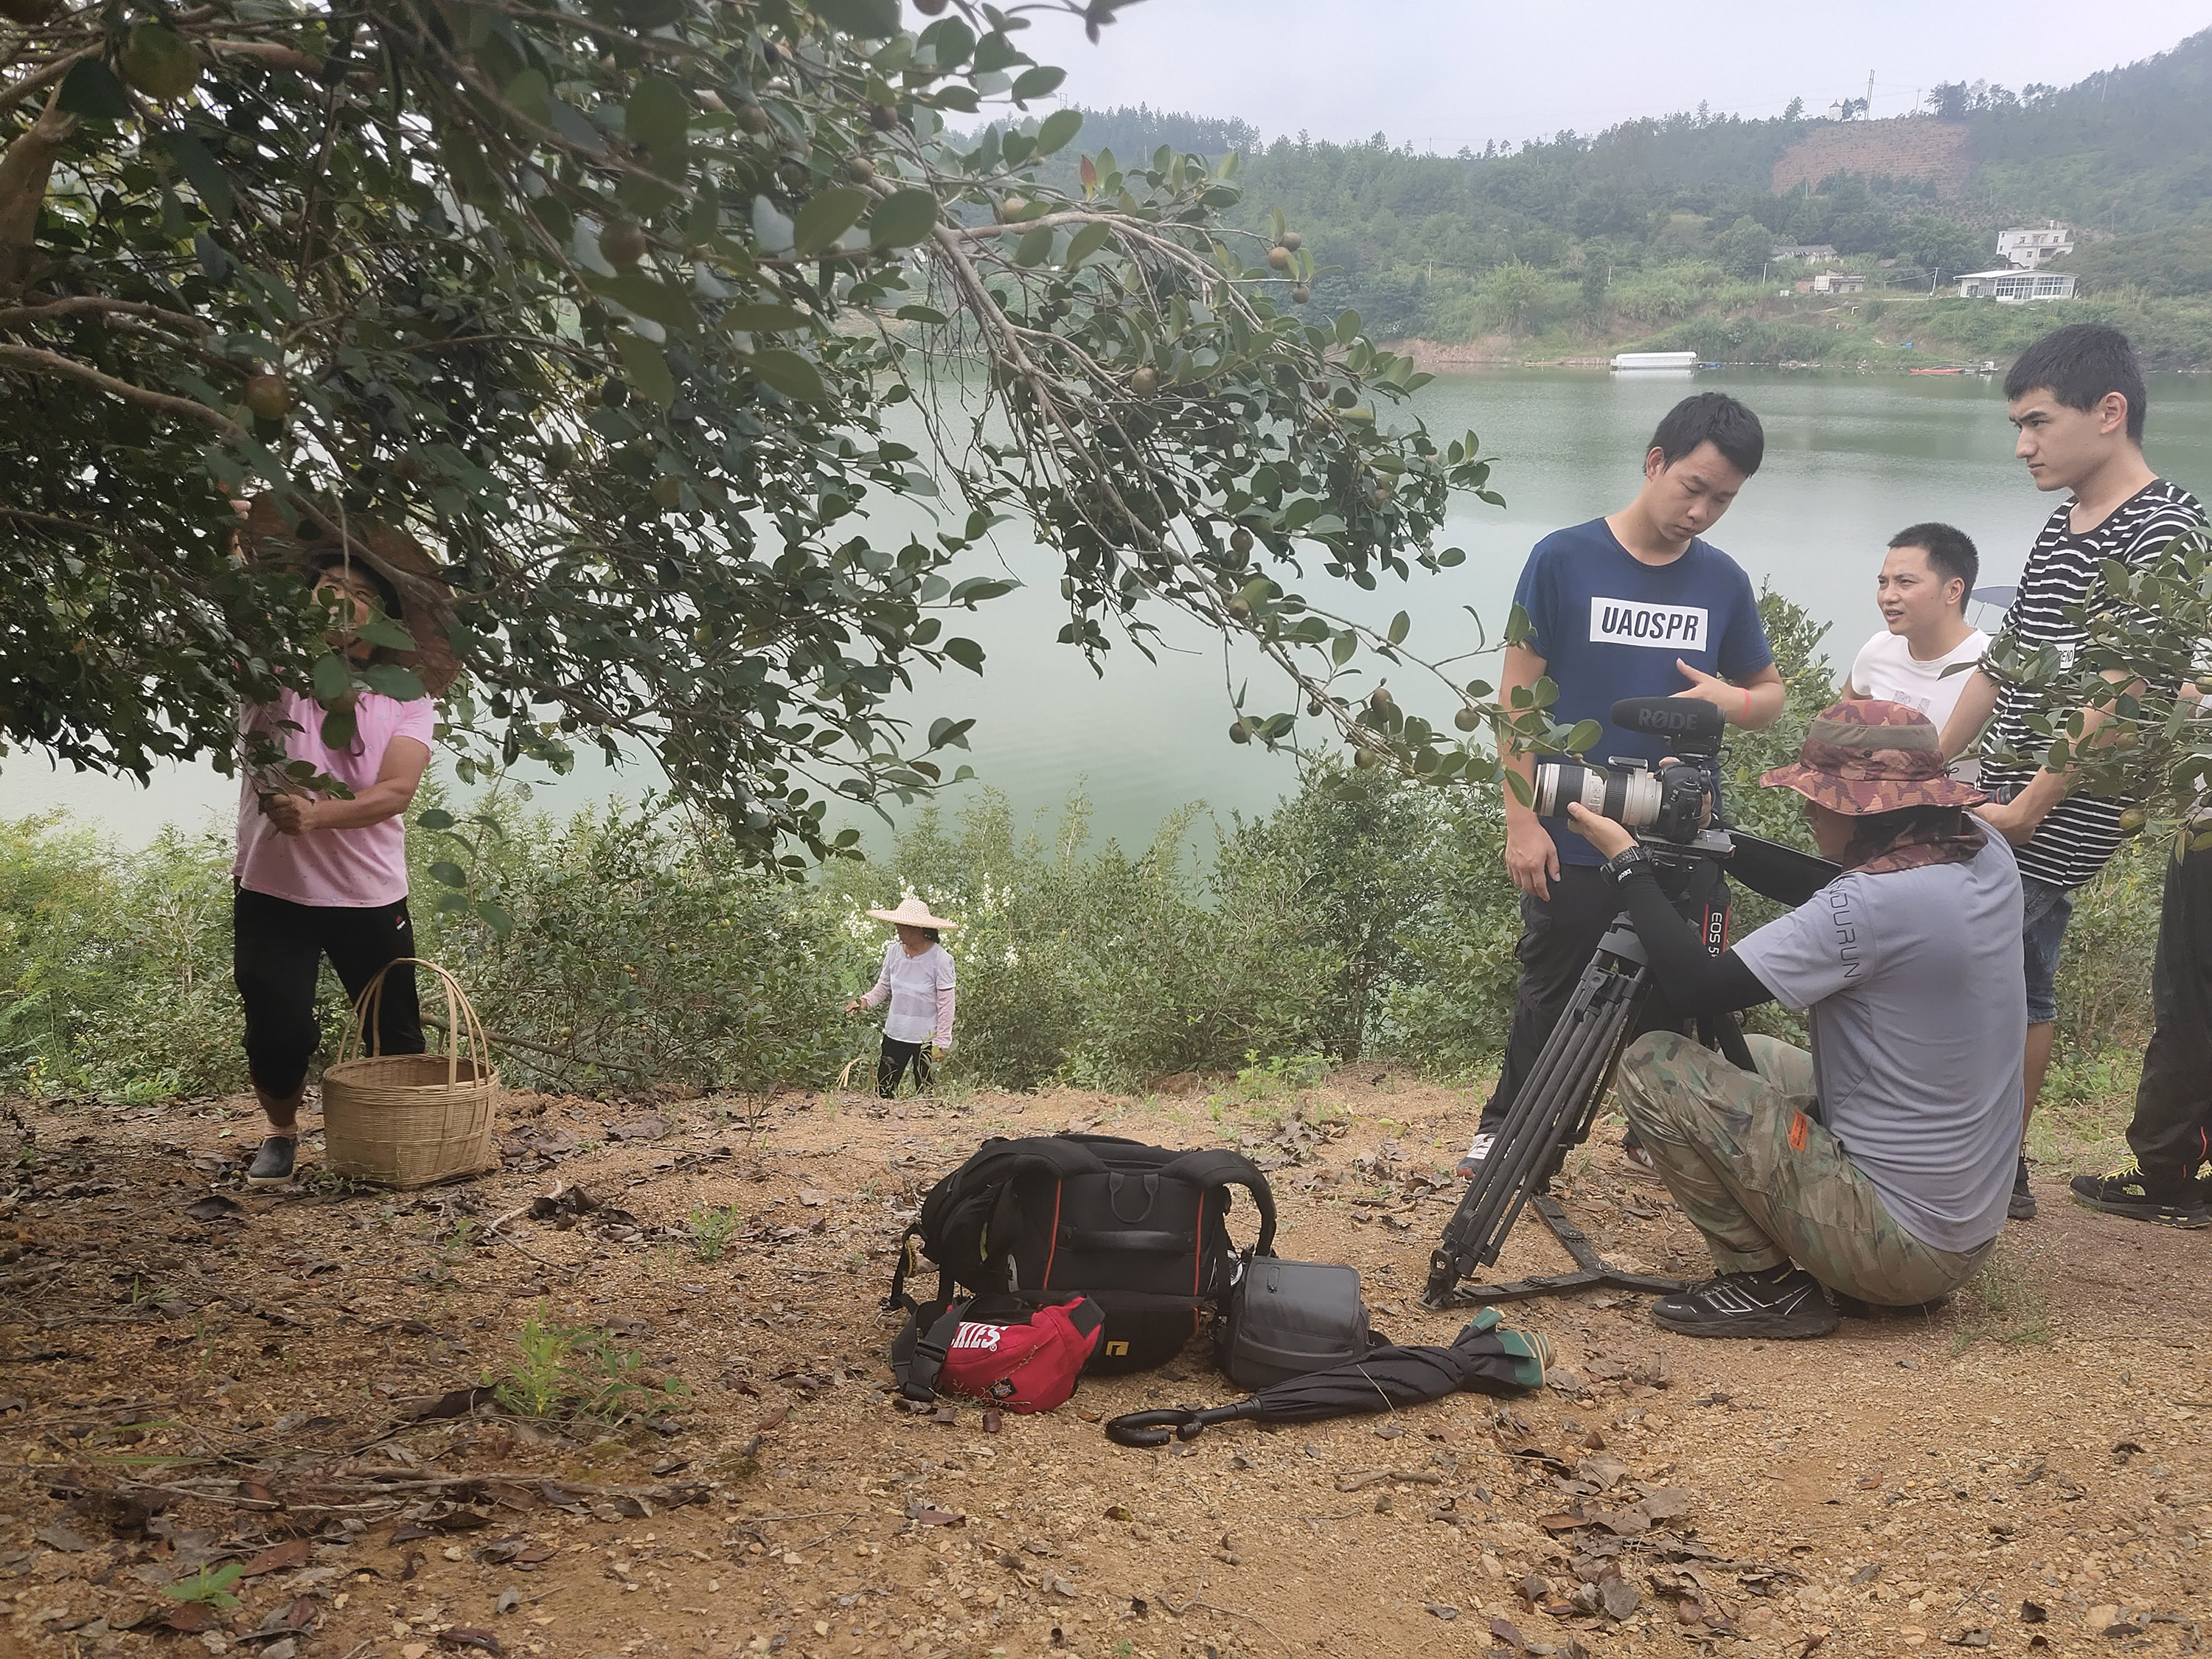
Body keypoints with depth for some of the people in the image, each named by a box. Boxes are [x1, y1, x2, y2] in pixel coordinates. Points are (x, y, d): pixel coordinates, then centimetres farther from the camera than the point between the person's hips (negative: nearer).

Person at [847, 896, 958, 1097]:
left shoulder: (940, 959, -16)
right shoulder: (894, 951, -3)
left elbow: (946, 1005, -11)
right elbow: (884, 985, 12)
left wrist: (941, 1043, -11)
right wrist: (865, 1001, -7)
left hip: (926, 1039, -4)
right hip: (895, 1035, 4)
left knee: (925, 1094, 7)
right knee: (882, 1090, 5)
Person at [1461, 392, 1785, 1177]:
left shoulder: (1724, 581, 5)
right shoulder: (1564, 559, -6)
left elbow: (1772, 694, 15)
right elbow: (1516, 695, -5)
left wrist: (1731, 700, -10)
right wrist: (1522, 819, -10)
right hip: (1573, 844, -3)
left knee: (1671, 1000, 12)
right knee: (1551, 1001, 7)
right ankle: (1502, 1130, 25)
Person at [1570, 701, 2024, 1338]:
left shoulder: (1876, 905, -25)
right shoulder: (1987, 855, 1)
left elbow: (1698, 987, -20)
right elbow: (1824, 900, 16)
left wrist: (1626, 861, -11)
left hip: (1894, 1245, -9)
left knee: (1653, 1065, -8)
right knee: (1754, 1054, 26)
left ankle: (1764, 1283, -1)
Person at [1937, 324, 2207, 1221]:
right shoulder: (2061, 529, 14)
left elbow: (2120, 689, -21)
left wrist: (2025, 810, -22)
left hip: (2057, 822, -9)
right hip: (2008, 810, 9)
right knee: (2020, 985, 15)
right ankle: (2004, 1170, 25)